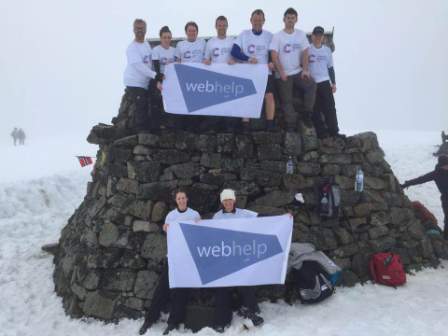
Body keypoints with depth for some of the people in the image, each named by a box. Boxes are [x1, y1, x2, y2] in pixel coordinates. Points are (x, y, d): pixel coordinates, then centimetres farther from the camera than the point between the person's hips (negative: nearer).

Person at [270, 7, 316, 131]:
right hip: (284, 74, -2)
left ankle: (307, 114, -11)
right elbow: (274, 56, -10)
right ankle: (291, 125, 2)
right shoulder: (277, 36, -3)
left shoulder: (301, 34, 7)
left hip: (298, 72, 2)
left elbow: (305, 53, 2)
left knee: (311, 84, -21)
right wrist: (281, 72, -19)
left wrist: (305, 70, -12)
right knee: (287, 100, -5)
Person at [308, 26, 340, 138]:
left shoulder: (327, 50, 12)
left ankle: (334, 132, 2)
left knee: (330, 108, -1)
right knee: (315, 109, 0)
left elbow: (330, 67, 16)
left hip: (325, 82, 3)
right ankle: (321, 133, 6)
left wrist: (333, 83, 10)